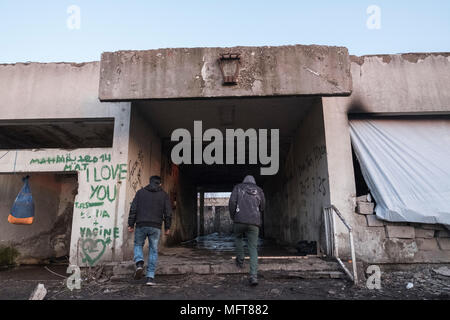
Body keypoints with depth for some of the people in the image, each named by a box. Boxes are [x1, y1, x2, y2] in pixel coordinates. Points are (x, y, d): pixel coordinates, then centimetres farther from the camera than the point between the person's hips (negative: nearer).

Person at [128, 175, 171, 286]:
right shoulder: (164, 195, 7)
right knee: (153, 250, 9)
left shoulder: (140, 192, 8)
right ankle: (150, 277, 6)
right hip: (155, 227, 0)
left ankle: (139, 264, -4)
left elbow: (133, 209, 2)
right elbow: (168, 212, 3)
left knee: (138, 245, 22)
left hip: (141, 225, 0)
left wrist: (130, 224, 5)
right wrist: (167, 227, 10)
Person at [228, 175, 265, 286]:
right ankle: (253, 276, -6)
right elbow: (262, 208, 17)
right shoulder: (259, 190, 17)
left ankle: (240, 260, 26)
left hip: (239, 221, -1)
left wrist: (233, 217, 9)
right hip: (254, 223, 1)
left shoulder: (238, 187, 12)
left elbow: (232, 202, -1)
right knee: (253, 249, 4)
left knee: (238, 237, 30)